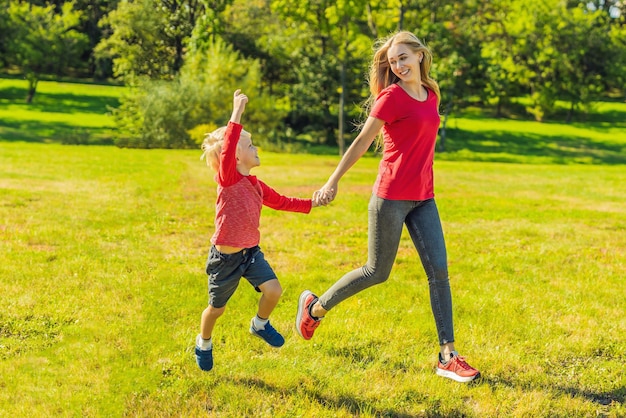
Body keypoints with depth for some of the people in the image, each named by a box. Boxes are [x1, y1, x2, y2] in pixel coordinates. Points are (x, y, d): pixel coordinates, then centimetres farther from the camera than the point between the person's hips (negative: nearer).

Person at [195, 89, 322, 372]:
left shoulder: (257, 186, 6)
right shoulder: (227, 178, -17)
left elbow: (281, 202, 22)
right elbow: (227, 149, -36)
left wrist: (311, 204, 19)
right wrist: (237, 113, -43)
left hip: (251, 252, 6)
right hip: (225, 257, -6)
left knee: (273, 290, -11)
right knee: (216, 309, 9)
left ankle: (260, 325, 19)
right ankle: (203, 344, 37)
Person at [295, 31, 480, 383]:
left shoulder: (432, 95, 10)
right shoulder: (392, 97, -10)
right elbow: (362, 141, -8)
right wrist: (333, 181, -5)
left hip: (423, 198, 6)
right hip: (392, 196, -6)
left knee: (439, 270, 0)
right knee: (377, 272, 3)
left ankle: (448, 357, 4)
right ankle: (316, 307, 26)